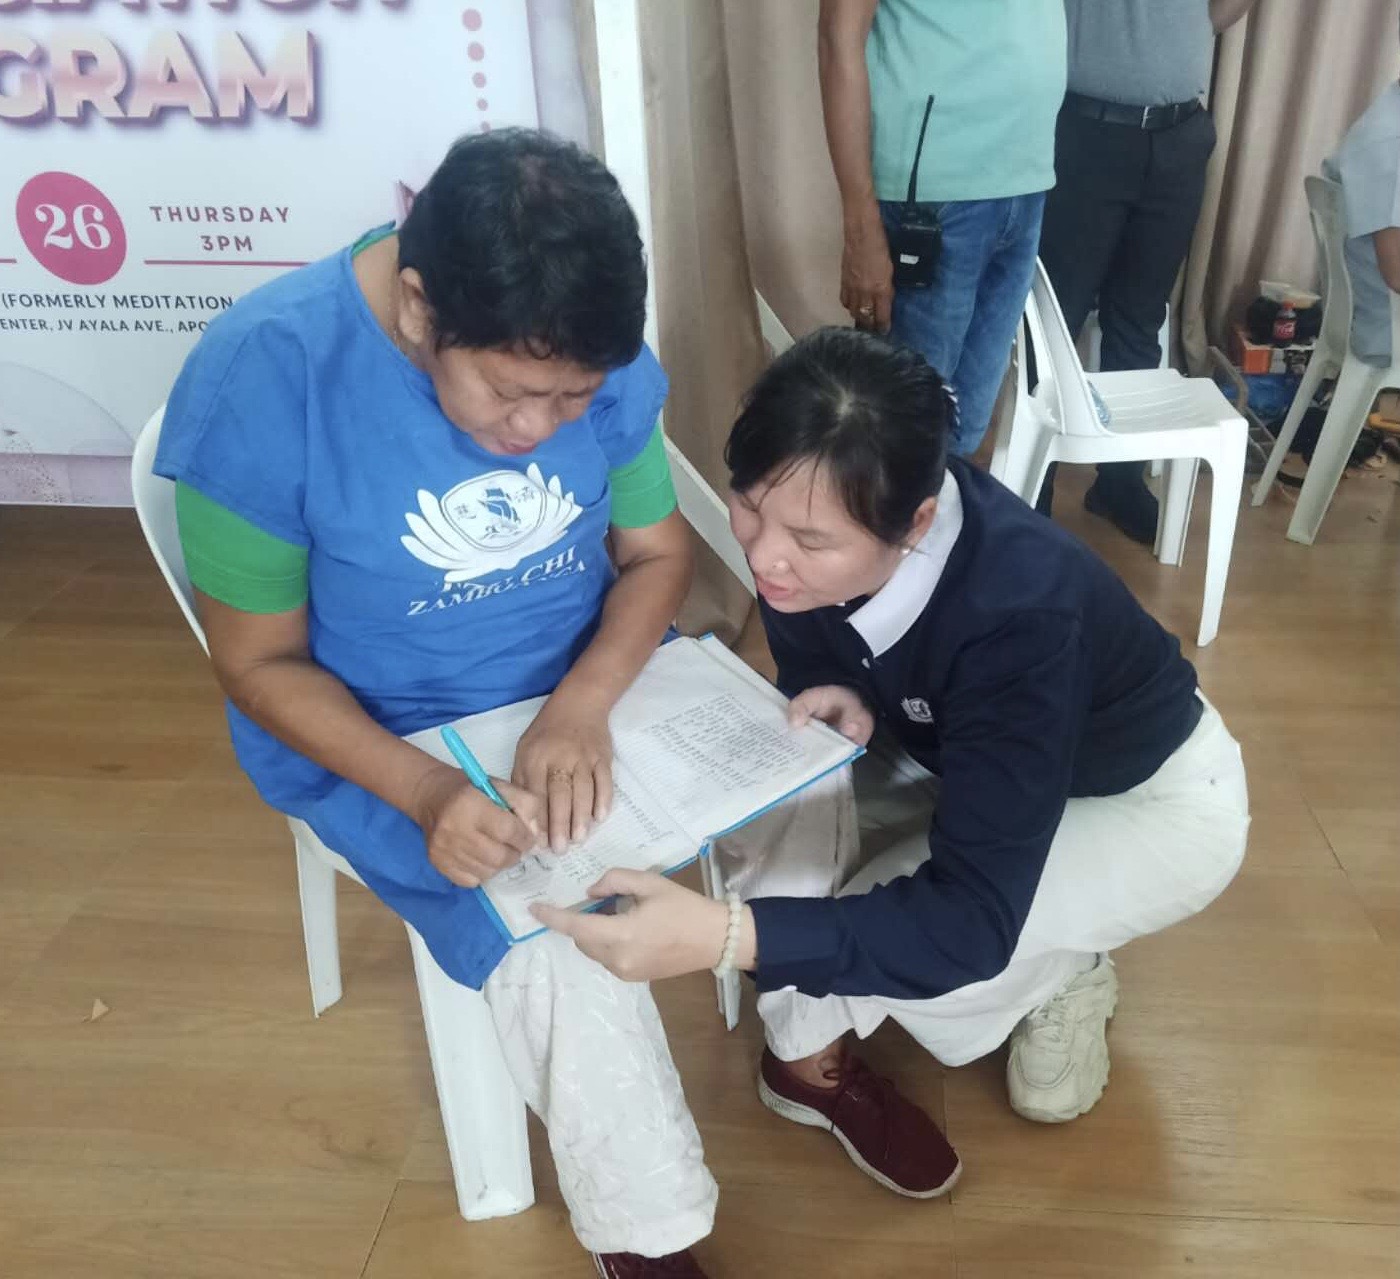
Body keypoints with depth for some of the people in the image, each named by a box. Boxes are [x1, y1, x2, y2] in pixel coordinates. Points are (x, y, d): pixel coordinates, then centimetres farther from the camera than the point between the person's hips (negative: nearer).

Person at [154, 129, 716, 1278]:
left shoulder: (592, 356, -13)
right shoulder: (260, 377, -24)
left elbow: (657, 550, -2)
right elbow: (260, 663, -14)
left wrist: (583, 706, -21)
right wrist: (429, 793, -29)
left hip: (597, 680, 4)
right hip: (383, 738, -4)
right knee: (558, 952, -25)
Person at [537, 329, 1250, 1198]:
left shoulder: (1019, 609, -40)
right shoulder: (805, 533, -23)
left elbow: (970, 919, -40)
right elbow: (813, 675, -2)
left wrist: (728, 935, -51)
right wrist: (842, 707, -28)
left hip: (1155, 800, -5)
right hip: (969, 761, 5)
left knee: (878, 932, -26)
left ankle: (1061, 972, 6)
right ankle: (810, 1054, -2)